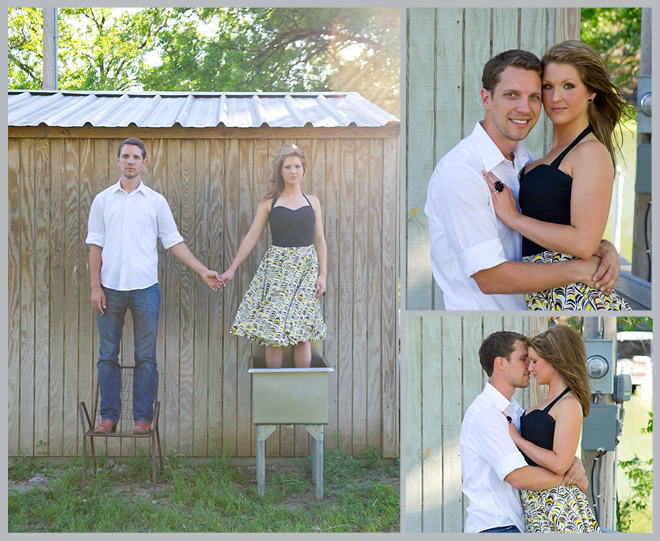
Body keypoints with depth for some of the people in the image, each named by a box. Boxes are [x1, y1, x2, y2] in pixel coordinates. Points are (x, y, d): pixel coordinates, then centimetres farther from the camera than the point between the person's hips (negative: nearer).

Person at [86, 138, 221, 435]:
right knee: (107, 355, 4)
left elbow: (173, 241, 9)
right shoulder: (103, 200, 8)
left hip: (144, 288, -1)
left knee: (145, 357, 1)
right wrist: (95, 286, 0)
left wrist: (203, 271, 3)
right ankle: (109, 416, 13)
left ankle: (143, 417, 9)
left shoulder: (156, 201, 6)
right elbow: (95, 244, 7)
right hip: (110, 288, 1)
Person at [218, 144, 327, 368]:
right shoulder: (269, 203, 4)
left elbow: (319, 240, 10)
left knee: (302, 333, 1)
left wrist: (322, 274, 2)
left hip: (307, 268, 1)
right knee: (273, 333, -5)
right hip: (277, 267, -1)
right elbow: (251, 237, 4)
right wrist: (232, 268, 0)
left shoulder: (312, 202, 9)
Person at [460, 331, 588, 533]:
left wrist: (575, 463, -7)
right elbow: (519, 477, -23)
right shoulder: (485, 414, -16)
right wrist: (571, 478, -12)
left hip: (518, 524, 9)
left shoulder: (514, 410, 14)